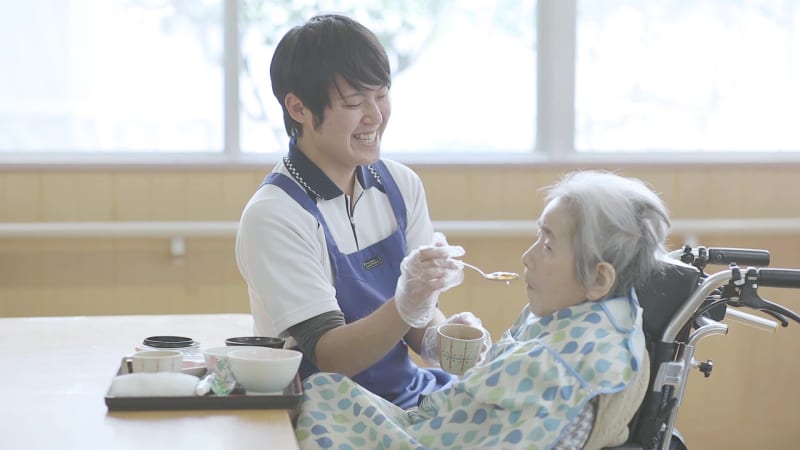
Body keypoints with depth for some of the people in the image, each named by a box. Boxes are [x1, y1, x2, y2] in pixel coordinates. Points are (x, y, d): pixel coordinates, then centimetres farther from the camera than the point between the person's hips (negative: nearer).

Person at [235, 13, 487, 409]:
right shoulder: (272, 217, -15)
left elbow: (417, 323, 8)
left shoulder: (401, 185, 4)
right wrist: (407, 304, -33)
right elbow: (326, 358, -17)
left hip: (411, 392, 6)